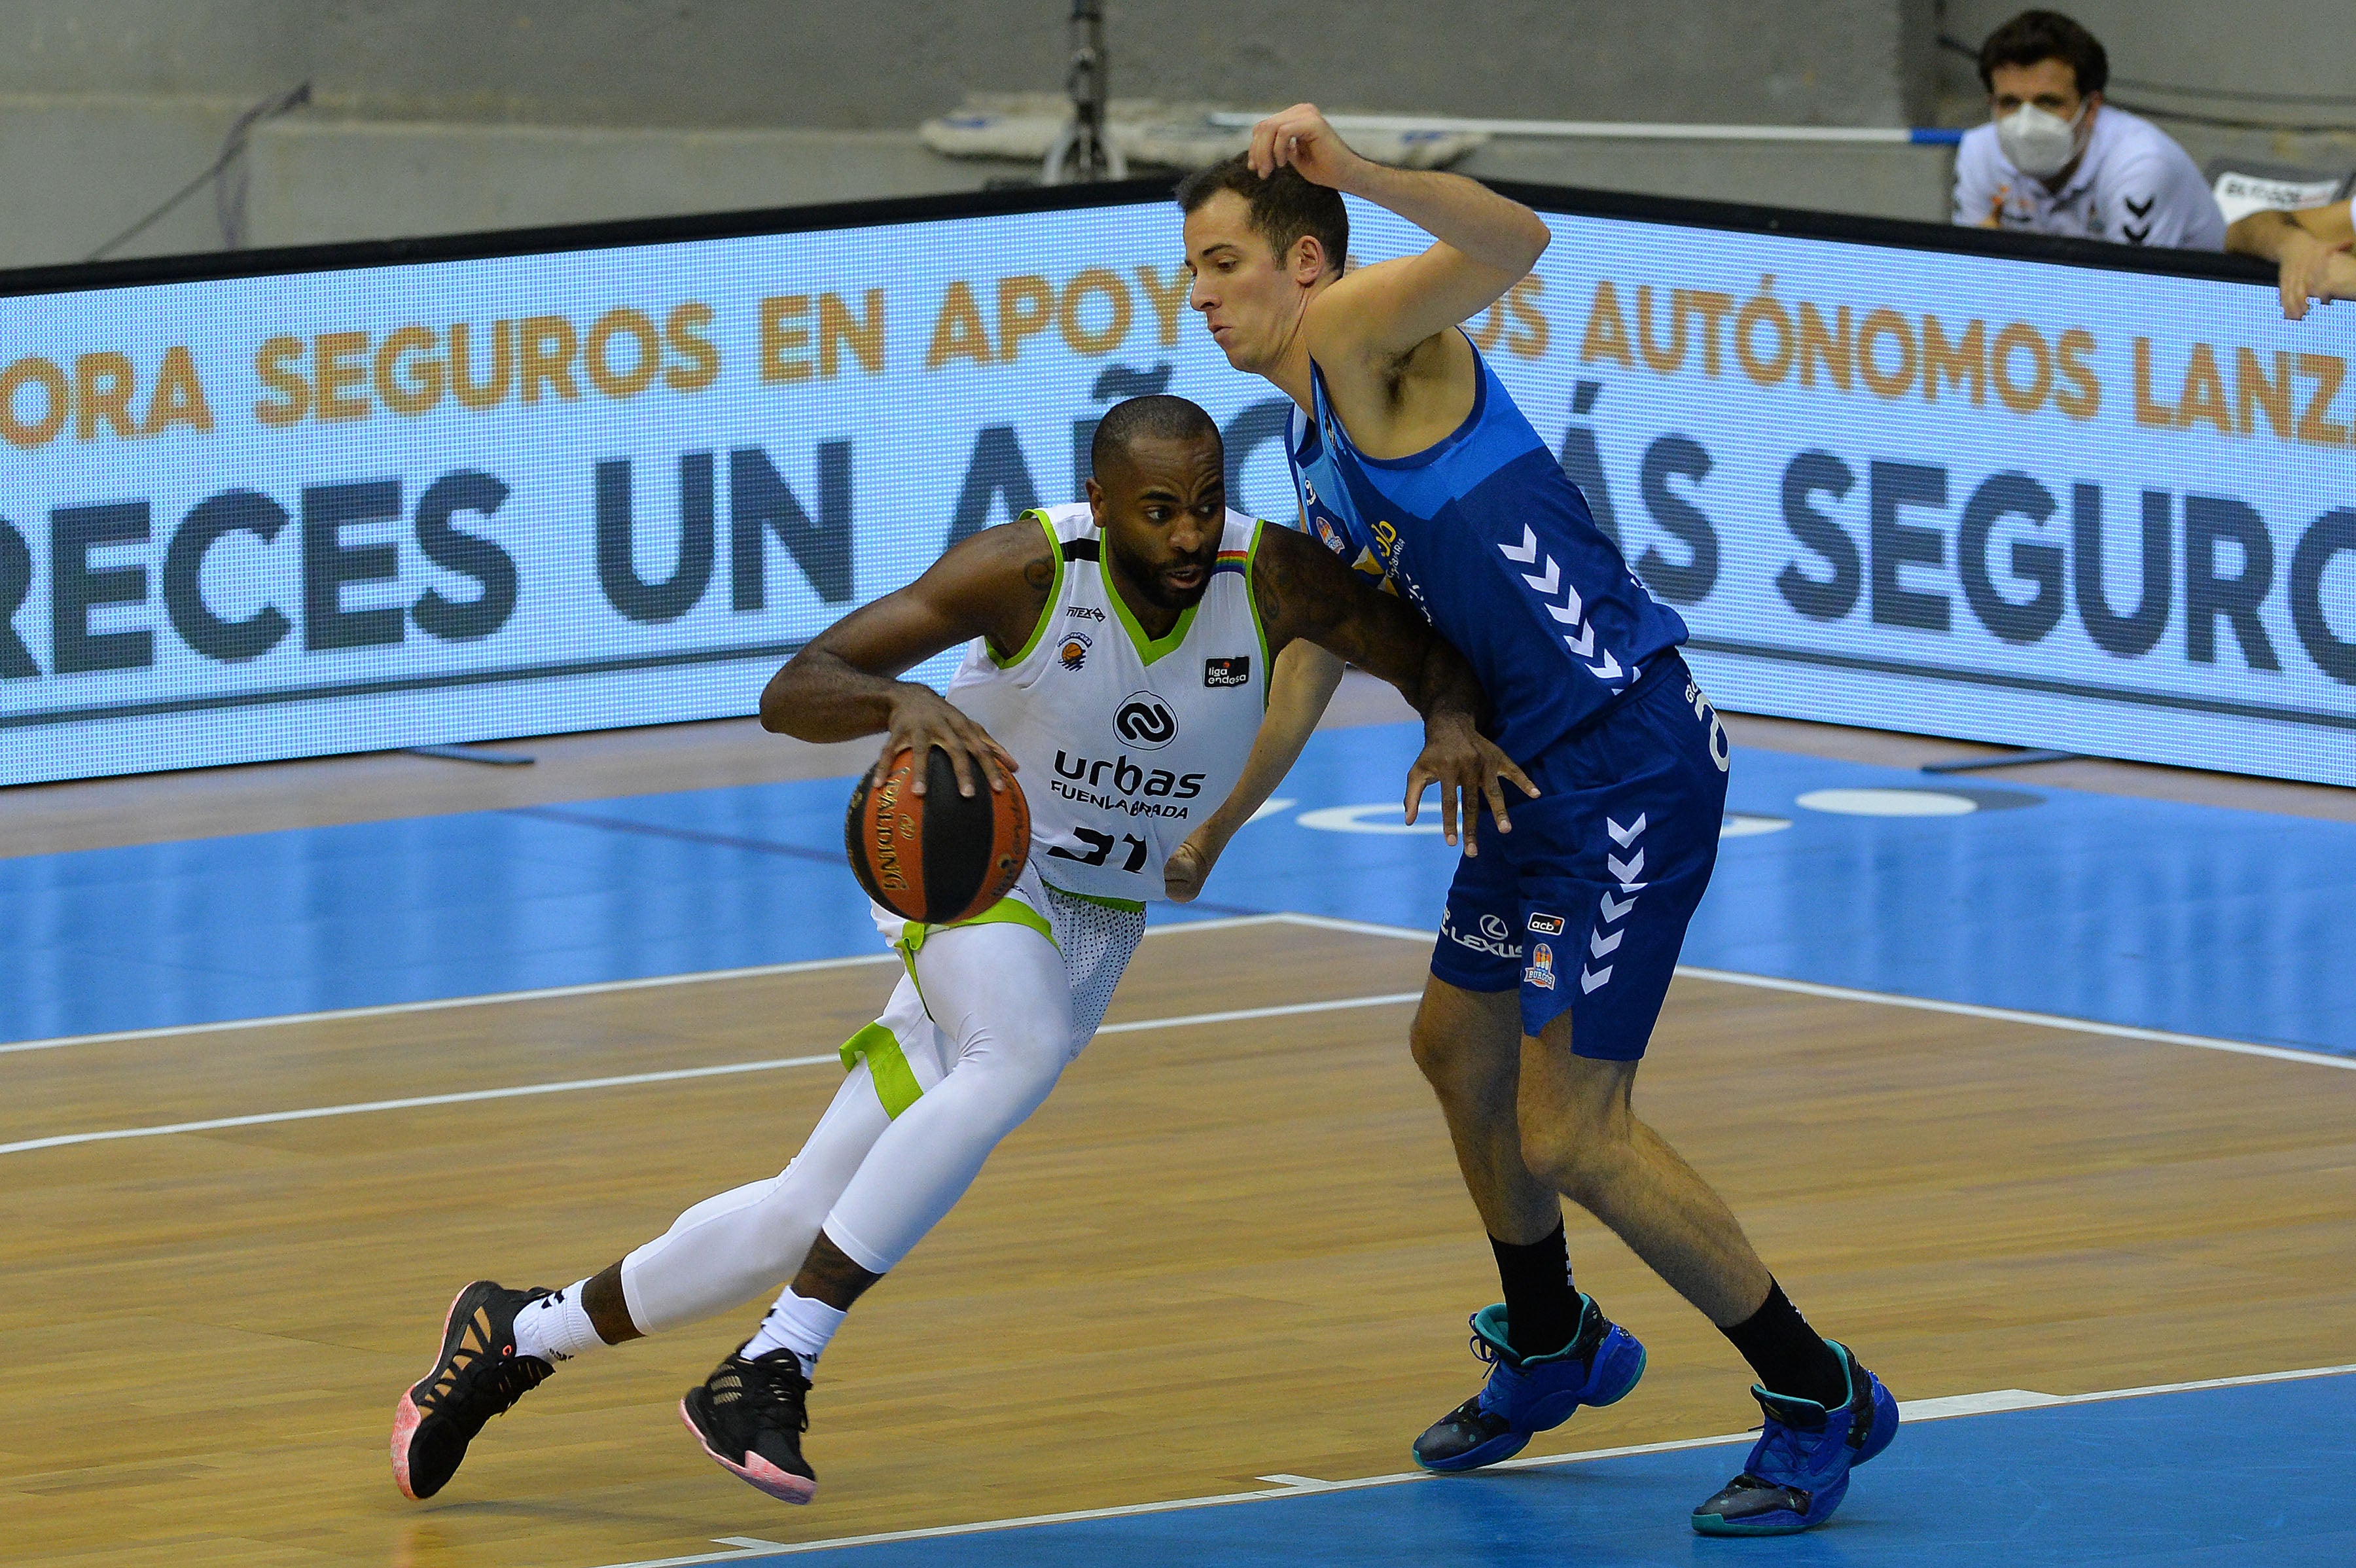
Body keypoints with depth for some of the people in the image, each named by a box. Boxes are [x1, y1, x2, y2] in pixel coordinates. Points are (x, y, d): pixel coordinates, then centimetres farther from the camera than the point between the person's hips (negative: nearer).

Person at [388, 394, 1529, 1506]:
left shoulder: (1271, 579, -16)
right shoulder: (1031, 569, -24)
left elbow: (1435, 656, -4)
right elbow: (791, 693, -26)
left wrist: (1450, 722, -29)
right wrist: (903, 701, -48)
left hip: (1092, 929, 4)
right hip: (966, 863, -4)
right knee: (1021, 1049, -38)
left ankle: (519, 1336, 19)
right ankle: (772, 1372, -35)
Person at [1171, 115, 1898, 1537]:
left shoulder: (1359, 331, -10)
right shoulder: (1319, 448, 19)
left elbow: (1516, 244, -31)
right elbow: (1314, 657, 32)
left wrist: (1357, 175, -47)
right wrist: (1211, 834, 38)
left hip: (1632, 758, -11)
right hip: (1547, 767, 11)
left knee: (1569, 1136, -10)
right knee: (1460, 1048, 28)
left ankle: (1820, 1401, 2)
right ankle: (1551, 1349, 49)